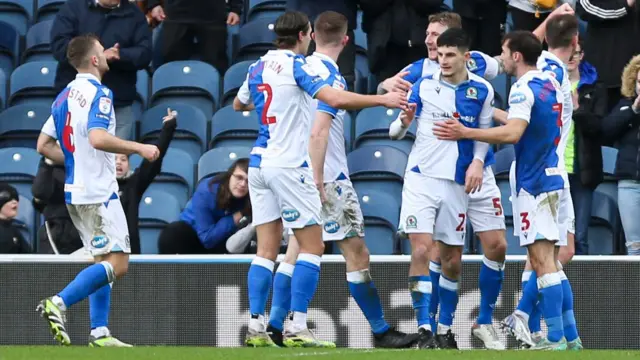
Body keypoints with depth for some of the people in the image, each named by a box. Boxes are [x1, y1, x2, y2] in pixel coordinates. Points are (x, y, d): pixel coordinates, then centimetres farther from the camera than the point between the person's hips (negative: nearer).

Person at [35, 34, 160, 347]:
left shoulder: (64, 96, 13)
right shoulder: (99, 93, -13)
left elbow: (44, 145, 15)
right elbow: (98, 138, -28)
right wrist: (140, 148, -19)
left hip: (75, 190, 9)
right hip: (98, 192, -9)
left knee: (104, 262, 13)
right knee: (117, 264, -9)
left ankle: (99, 332, 6)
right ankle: (58, 303, -19)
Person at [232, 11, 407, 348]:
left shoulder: (258, 67, 11)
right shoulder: (296, 66, -10)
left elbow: (239, 104, 29)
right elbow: (336, 98, -22)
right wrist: (382, 99, -14)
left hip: (259, 163, 7)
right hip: (289, 165, -7)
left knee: (267, 249, 6)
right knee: (312, 245, -2)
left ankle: (255, 327, -1)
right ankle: (298, 328, -10)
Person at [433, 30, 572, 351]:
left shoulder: (524, 89, -14)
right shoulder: (551, 82, 13)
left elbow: (513, 133, -25)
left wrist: (465, 133, -22)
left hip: (535, 183, -9)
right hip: (552, 177, 9)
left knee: (542, 260, -10)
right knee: (549, 261, 12)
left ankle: (556, 339, -14)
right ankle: (569, 335, 11)